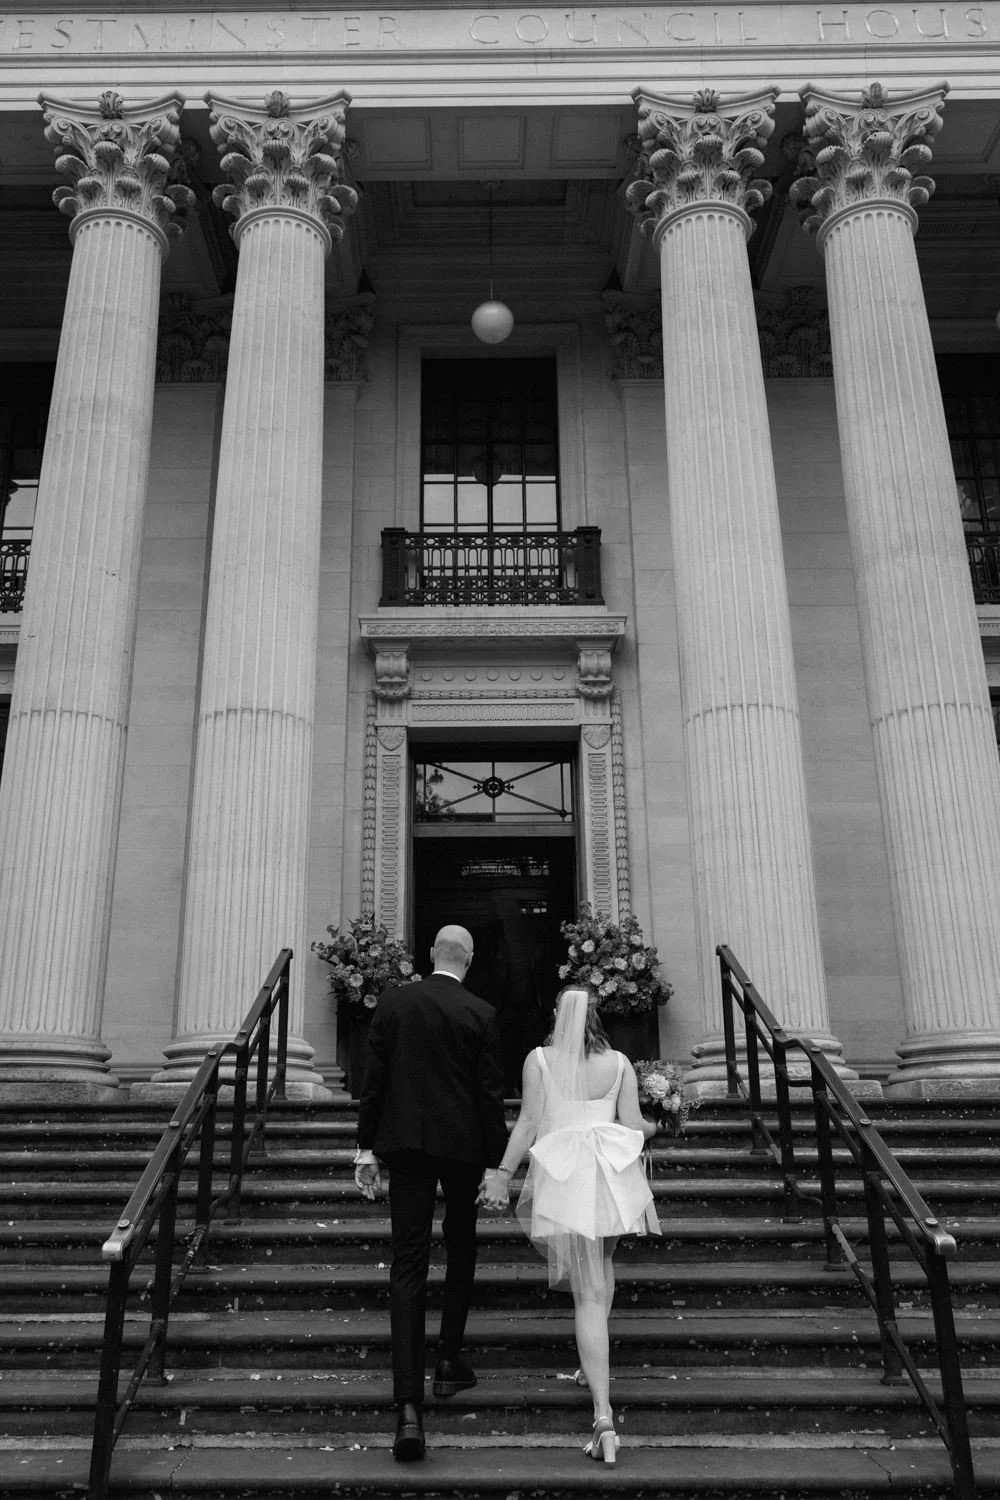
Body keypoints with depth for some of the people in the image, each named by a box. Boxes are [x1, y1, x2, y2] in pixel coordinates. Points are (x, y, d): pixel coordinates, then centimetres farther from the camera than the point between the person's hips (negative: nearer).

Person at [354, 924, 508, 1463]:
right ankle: (449, 1363, 28)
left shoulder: (393, 1002, -1)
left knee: (407, 1263, -1)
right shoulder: (481, 1014, -6)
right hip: (463, 1143, -1)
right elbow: (490, 1093, -5)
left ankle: (409, 1405, -9)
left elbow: (373, 1079, 0)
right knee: (460, 1247, 22)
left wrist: (367, 1147, 6)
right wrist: (496, 1165, 1)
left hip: (404, 1141, 1)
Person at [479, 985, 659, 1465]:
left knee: (588, 1293, 2)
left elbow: (528, 1123, -3)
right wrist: (652, 1128, 26)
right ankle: (595, 1364, 33)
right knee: (600, 1262, 29)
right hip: (611, 1173, 2)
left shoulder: (539, 1060, 0)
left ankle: (603, 1415, -7)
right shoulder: (619, 1064, 5)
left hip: (562, 1178, -2)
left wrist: (503, 1173, 3)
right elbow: (633, 1125, 4)